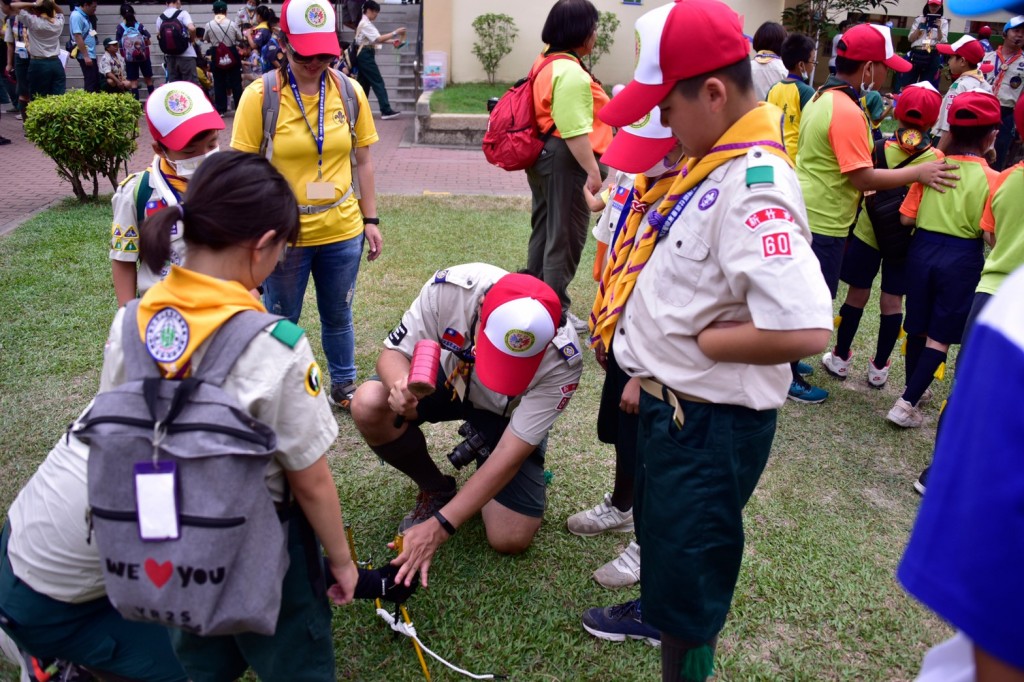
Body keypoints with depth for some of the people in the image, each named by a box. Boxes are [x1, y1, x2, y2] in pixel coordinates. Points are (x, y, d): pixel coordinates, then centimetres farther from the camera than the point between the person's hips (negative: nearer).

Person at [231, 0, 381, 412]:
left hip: (342, 231, 3)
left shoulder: (350, 92, -1)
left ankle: (343, 388, 39)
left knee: (338, 316, 19)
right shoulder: (259, 96, -10)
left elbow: (362, 160, 7)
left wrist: (370, 219, 7)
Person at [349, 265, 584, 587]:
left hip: (508, 415, -2)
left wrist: (438, 527, -32)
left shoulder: (562, 362, -36)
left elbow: (510, 455, -31)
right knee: (369, 405, -28)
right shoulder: (450, 287, -34)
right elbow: (393, 352, -21)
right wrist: (400, 384, -47)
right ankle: (436, 490, 1)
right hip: (448, 380, 2)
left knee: (511, 540, -14)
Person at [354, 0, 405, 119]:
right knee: (378, 82, -12)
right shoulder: (366, 24, -14)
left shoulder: (365, 23, 18)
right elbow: (378, 39, -20)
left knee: (364, 83, 11)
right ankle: (386, 111, -16)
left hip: (364, 55, 10)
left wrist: (392, 41, 2)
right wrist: (395, 32, -19)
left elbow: (375, 39, 13)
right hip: (366, 55, -10)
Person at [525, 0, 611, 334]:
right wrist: (592, 170, -23)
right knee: (566, 234, -2)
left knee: (545, 228, 18)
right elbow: (575, 131, -25)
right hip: (565, 160, -11)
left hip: (543, 155, 11)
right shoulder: (571, 72, -20)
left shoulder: (547, 63, 13)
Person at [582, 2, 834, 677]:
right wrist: (653, 369, 13)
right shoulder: (712, 160, 3)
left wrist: (698, 342, -23)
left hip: (712, 423, -10)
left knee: (690, 567, 8)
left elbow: (804, 330, -37)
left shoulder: (755, 189, -27)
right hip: (672, 403, 10)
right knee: (657, 525, 31)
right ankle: (653, 611, 58)